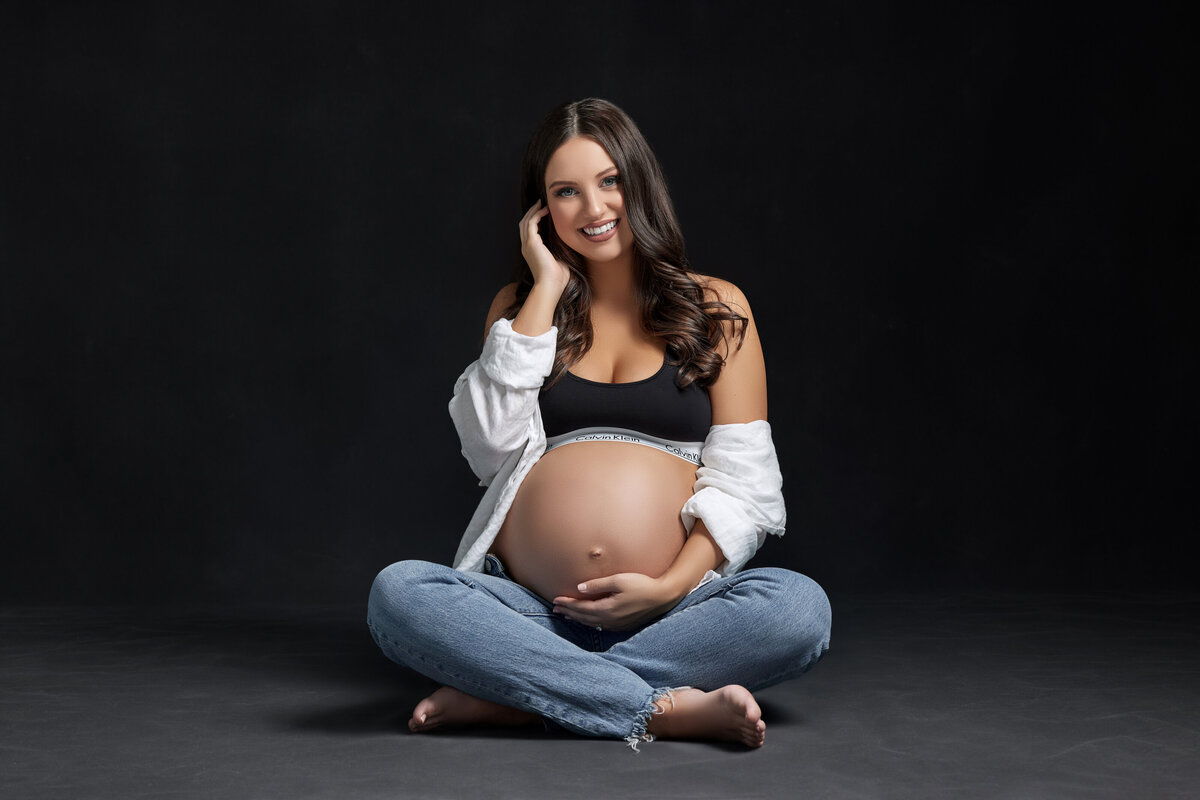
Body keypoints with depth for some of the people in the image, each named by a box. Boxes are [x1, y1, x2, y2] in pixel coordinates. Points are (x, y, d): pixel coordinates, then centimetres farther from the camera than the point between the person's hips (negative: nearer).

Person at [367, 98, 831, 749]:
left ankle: (511, 698, -25)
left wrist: (672, 586, -11)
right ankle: (669, 708, -28)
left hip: (670, 613, 0)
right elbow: (492, 446, -1)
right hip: (529, 610, 1)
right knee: (397, 593, -28)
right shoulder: (522, 304, 17)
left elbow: (742, 482, 6)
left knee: (800, 608, -31)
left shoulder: (715, 307, 12)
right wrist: (548, 288, 2)